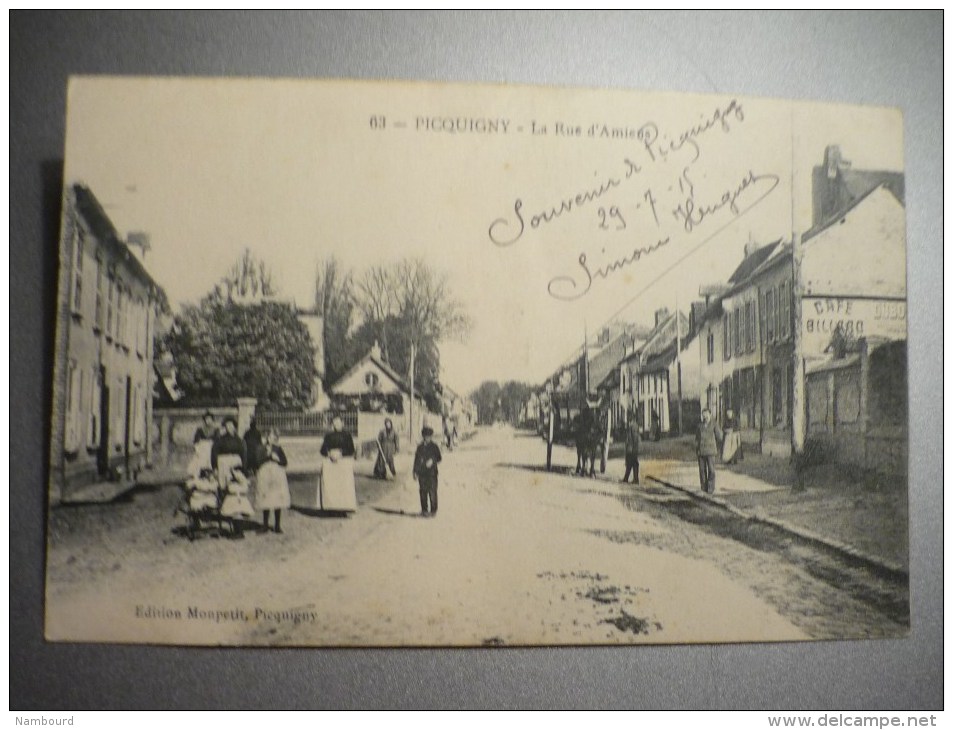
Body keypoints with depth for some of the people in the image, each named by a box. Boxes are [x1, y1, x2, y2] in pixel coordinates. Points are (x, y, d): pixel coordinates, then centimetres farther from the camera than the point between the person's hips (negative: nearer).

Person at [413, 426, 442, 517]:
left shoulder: (434, 447, 1)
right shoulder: (420, 447, 11)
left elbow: (439, 458, 3)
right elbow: (416, 459, 14)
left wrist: (432, 461, -17)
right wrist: (415, 472, 9)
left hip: (432, 473, -3)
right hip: (422, 473, 3)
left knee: (432, 492, -5)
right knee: (423, 492, 7)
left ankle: (433, 510, 3)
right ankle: (424, 510, 17)